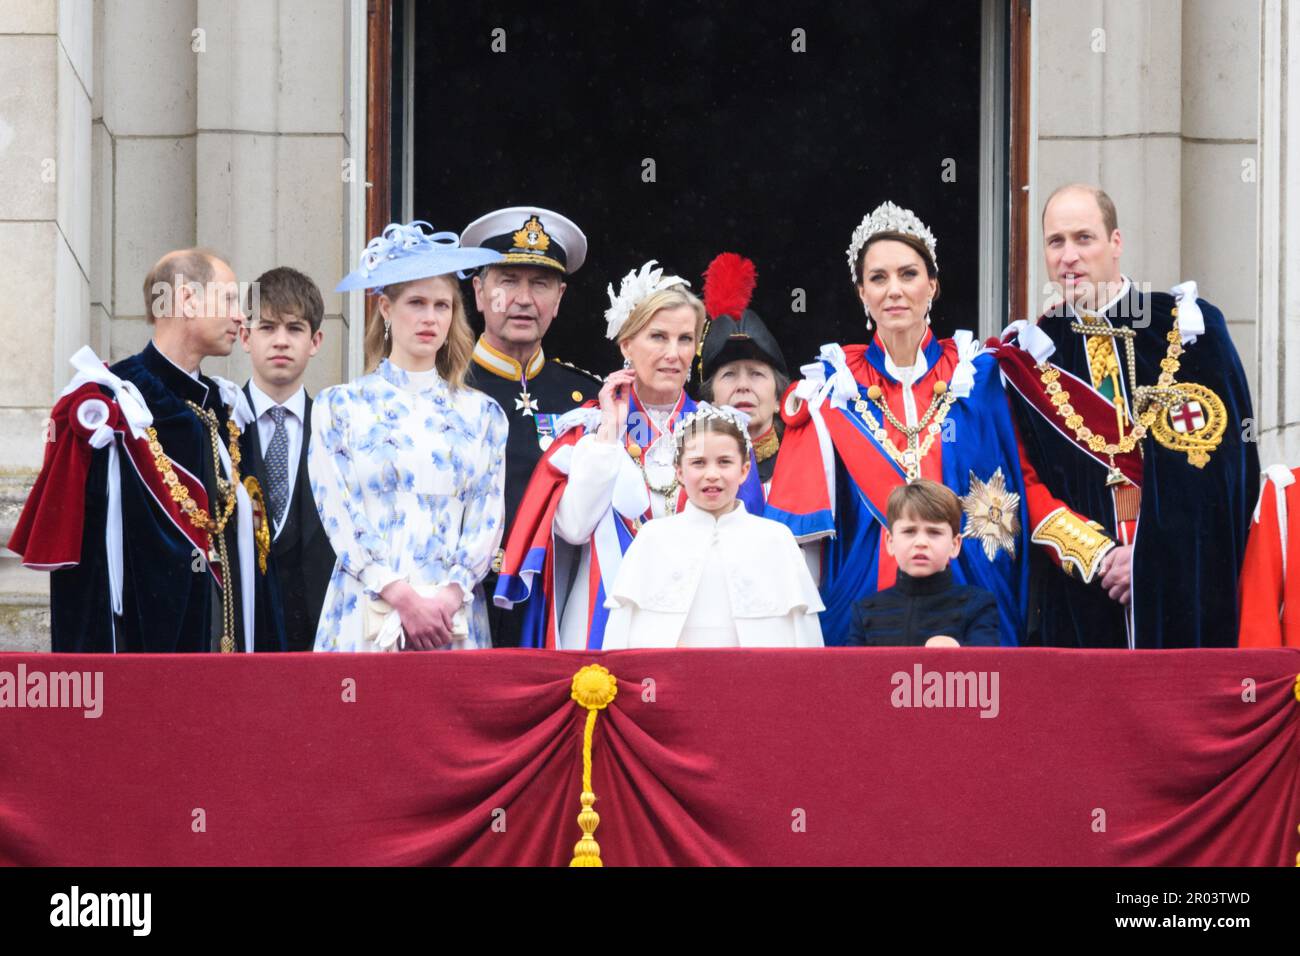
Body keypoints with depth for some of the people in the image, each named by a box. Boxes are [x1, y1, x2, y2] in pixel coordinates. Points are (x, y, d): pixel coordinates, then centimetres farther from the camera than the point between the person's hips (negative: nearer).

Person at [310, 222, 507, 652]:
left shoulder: (481, 413, 13)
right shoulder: (339, 406, 7)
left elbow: (487, 520, 6)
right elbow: (341, 519, -2)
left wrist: (448, 599, -11)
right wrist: (404, 599, -13)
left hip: (454, 619, 1)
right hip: (364, 615, -1)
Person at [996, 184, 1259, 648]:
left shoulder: (1190, 327, 2)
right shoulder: (1031, 355, 7)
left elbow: (1232, 462, -1)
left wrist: (1156, 558, -8)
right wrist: (1097, 555, -10)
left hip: (1187, 589, -1)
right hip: (1078, 598, 1)